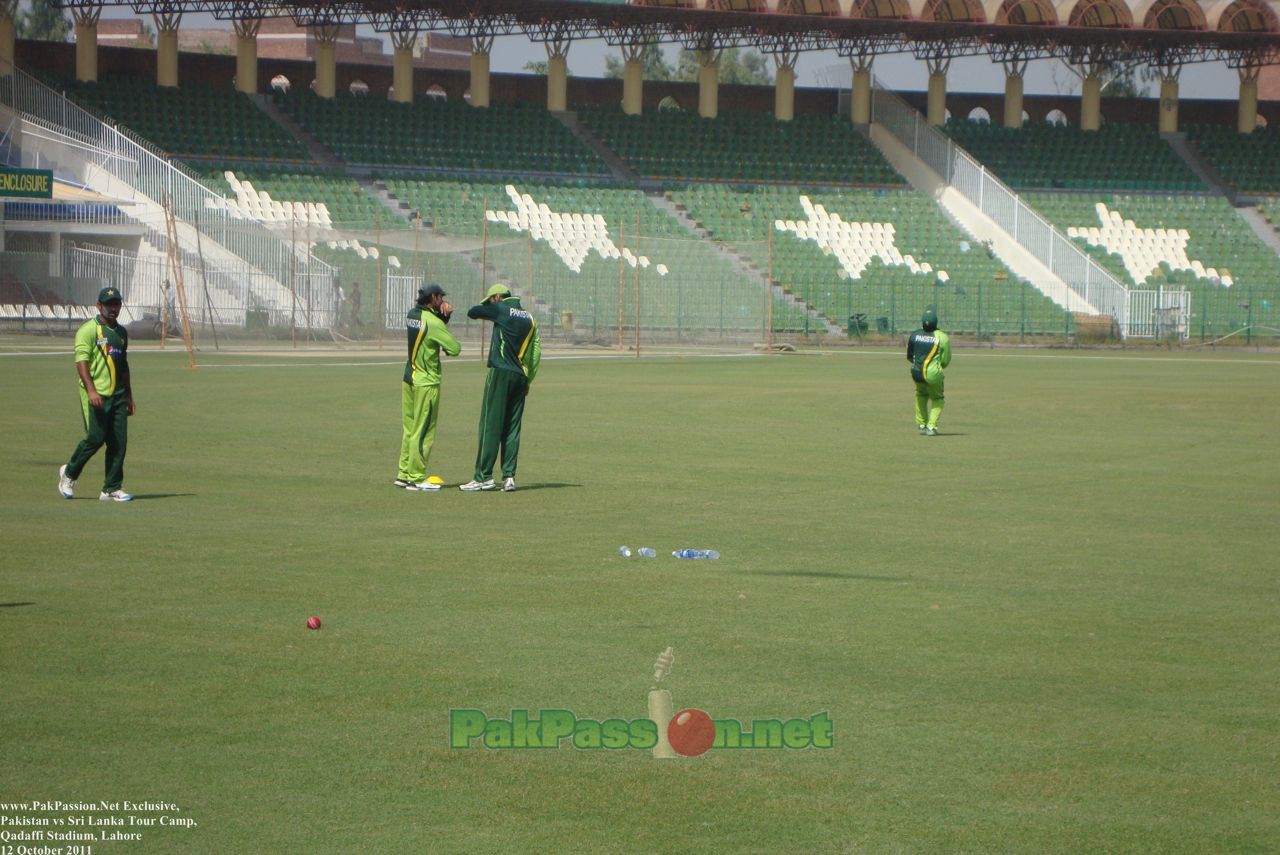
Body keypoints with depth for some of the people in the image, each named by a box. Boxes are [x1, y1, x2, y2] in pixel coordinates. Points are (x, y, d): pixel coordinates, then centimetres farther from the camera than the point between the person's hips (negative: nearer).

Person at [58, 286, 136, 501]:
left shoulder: (122, 332, 18)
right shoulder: (88, 330, -5)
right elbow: (81, 361, -14)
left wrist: (129, 397, 23)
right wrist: (91, 390, -25)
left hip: (117, 395, 7)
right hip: (96, 395, -7)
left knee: (119, 442, 0)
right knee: (95, 438, -11)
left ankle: (112, 489, 5)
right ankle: (69, 474, 11)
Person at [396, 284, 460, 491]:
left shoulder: (411, 315, 7)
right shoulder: (433, 322, -18)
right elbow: (455, 349, -17)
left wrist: (444, 312, -2)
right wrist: (443, 345, 5)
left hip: (409, 379, 8)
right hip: (427, 383, -8)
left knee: (410, 429, 14)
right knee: (423, 432, -2)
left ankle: (404, 474, 16)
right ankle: (416, 478, 0)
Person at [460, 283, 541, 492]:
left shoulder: (501, 309, -2)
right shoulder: (529, 318, 16)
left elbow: (472, 312, 7)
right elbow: (536, 352, 14)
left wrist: (485, 311, 27)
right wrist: (528, 381, 16)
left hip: (501, 373, -6)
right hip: (520, 377, 6)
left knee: (490, 426, -5)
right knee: (512, 428, 8)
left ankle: (484, 477, -7)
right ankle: (509, 477, 2)